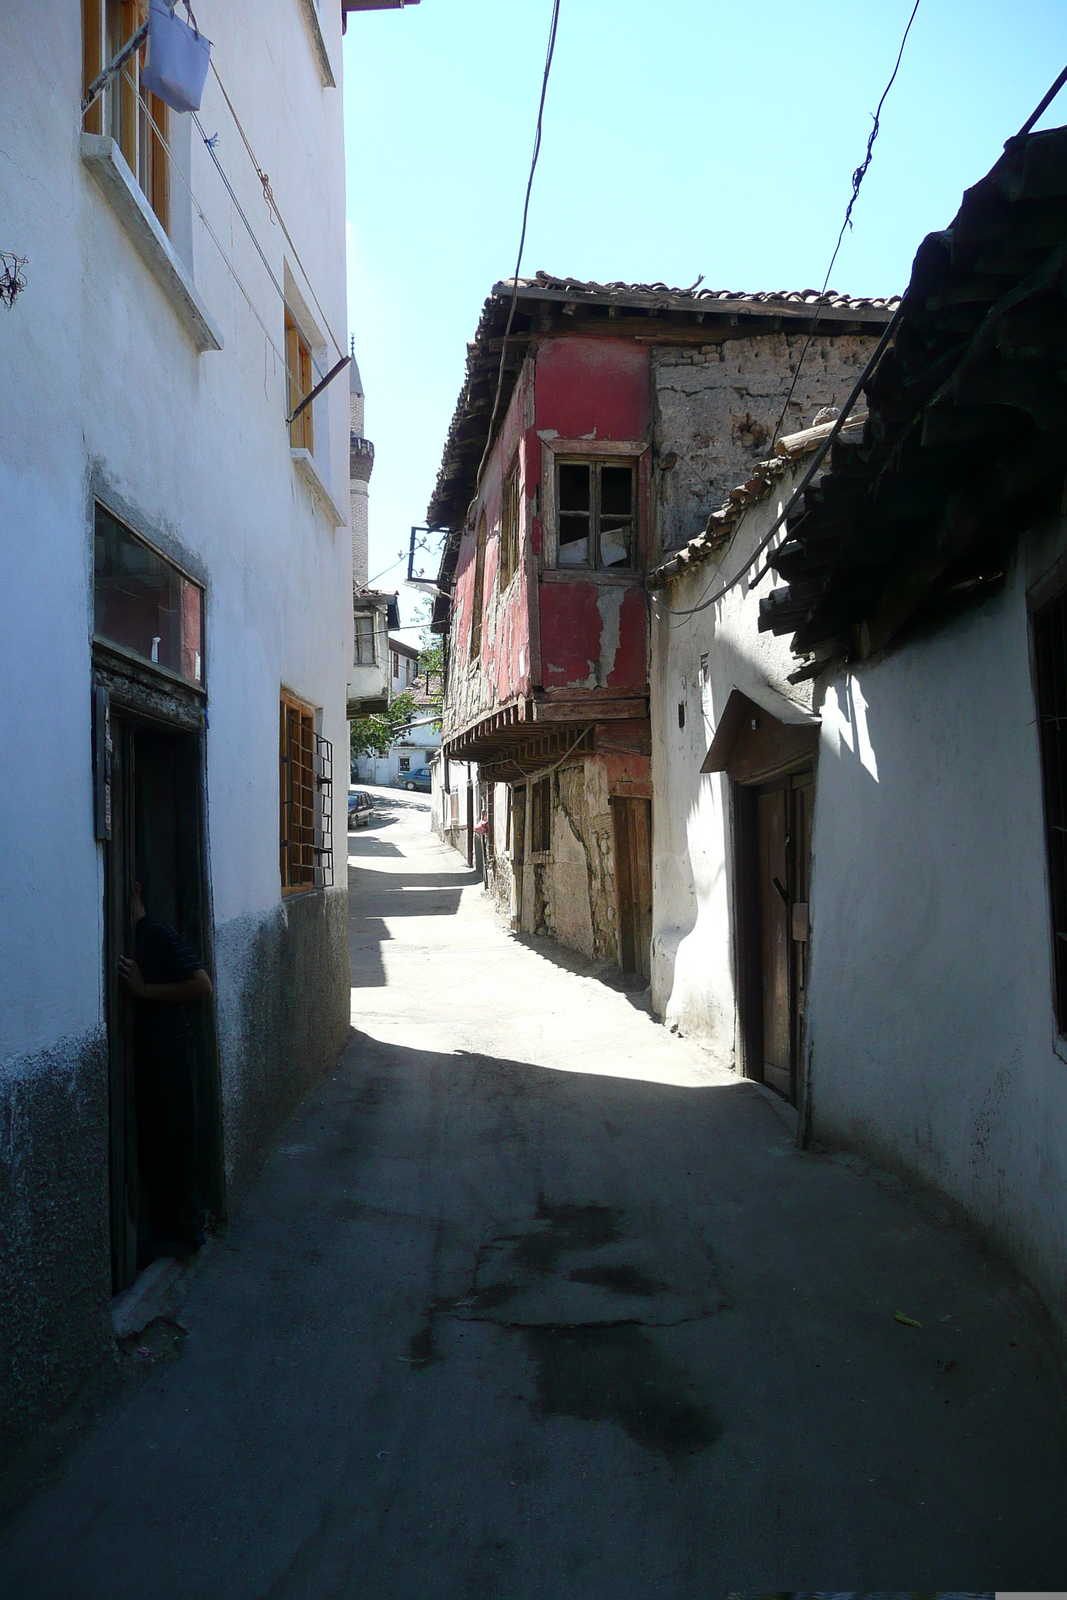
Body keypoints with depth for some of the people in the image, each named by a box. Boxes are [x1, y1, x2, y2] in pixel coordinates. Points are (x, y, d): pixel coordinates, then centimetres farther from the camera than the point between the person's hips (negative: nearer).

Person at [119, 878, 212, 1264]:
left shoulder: (158, 935, -15)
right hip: (141, 1053, 8)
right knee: (150, 1142, 13)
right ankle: (178, 1226, 26)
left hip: (169, 1053, -8)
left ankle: (178, 1231, 13)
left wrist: (143, 989, -20)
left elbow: (202, 985, -20)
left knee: (171, 1142, 1)